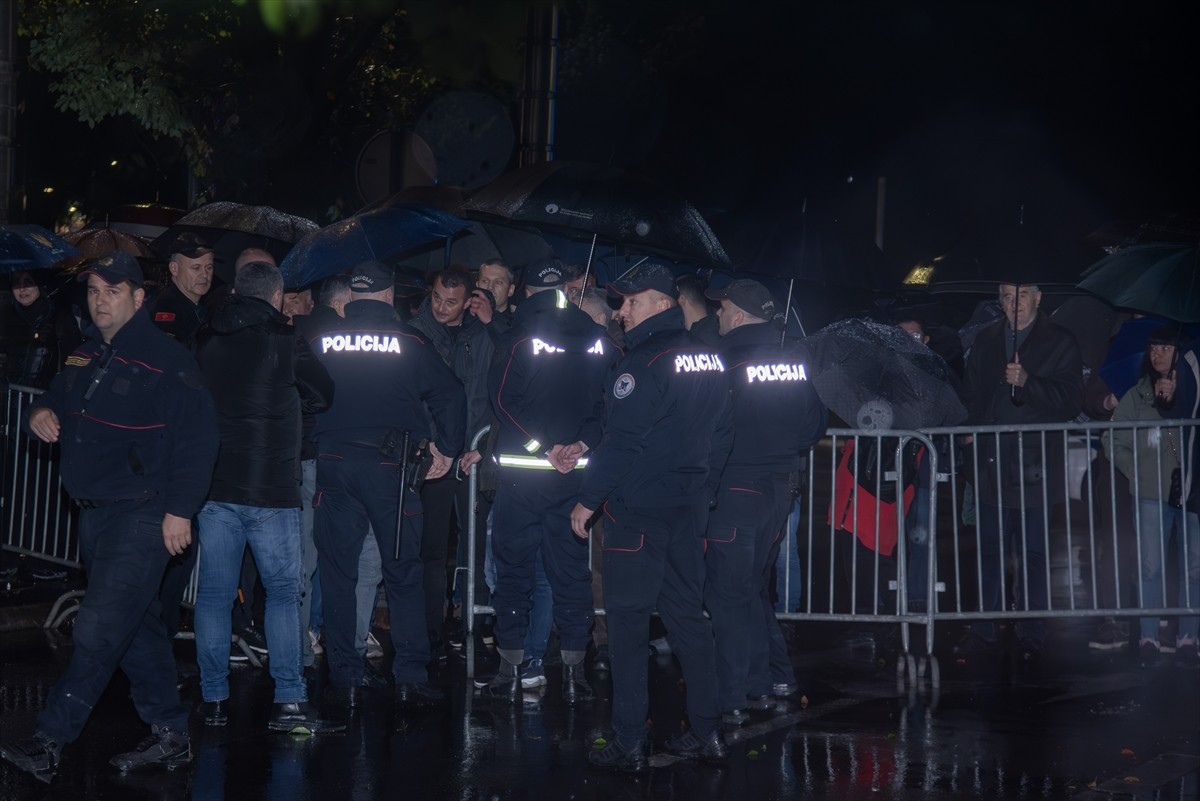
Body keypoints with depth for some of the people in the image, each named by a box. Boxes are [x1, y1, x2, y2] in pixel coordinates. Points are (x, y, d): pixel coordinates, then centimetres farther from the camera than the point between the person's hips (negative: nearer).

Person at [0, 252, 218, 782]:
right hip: (93, 514, 9)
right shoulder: (85, 356, 11)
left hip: (142, 517, -9)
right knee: (138, 627, 14)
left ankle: (48, 743, -7)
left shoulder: (167, 361, -13)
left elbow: (197, 437, -16)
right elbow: (57, 403, 26)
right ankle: (169, 736, 23)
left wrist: (180, 510, -20)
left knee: (99, 630, -10)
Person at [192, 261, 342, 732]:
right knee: (283, 591, 2)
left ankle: (214, 698, 12)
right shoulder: (284, 340, -6)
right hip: (270, 484, -4)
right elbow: (322, 396, 5)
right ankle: (289, 701, -4)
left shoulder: (205, 340, 6)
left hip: (213, 482, 4)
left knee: (214, 592, 8)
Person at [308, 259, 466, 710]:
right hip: (389, 466, -1)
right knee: (403, 571, 6)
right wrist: (446, 449, 7)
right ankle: (411, 680, 3)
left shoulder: (322, 341, 4)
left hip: (333, 465, 2)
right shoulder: (409, 342, -1)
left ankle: (346, 681, 9)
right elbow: (449, 394, -3)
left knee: (337, 572, 8)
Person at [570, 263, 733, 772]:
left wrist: (589, 499, -11)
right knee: (687, 615, 13)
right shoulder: (709, 361, 10)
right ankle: (706, 733, 16)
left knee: (628, 622, -2)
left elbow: (621, 441, -18)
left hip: (638, 510, -8)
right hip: (689, 509, 8)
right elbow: (720, 435, 16)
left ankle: (628, 745, 0)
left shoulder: (644, 362, -15)